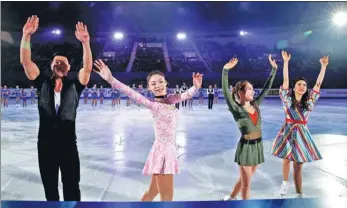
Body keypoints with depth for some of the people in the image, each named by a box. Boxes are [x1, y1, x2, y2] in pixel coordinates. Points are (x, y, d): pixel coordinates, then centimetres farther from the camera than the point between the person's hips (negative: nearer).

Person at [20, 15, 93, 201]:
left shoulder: (74, 85, 1)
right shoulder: (42, 83, 5)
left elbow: (87, 67, -14)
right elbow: (25, 61, -4)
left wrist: (85, 43, -28)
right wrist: (26, 36, -18)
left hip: (68, 144, -2)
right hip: (45, 144, 2)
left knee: (72, 188, 7)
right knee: (49, 187, 16)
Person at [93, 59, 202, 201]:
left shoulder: (171, 100, 4)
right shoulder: (153, 104, -12)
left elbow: (188, 94, -10)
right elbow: (131, 93, -25)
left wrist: (196, 86, -33)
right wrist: (110, 79, -37)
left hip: (169, 149, 7)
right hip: (162, 151, -7)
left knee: (153, 192, 21)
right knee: (167, 197, -1)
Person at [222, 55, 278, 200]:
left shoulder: (255, 105, 4)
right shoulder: (236, 109, -13)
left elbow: (267, 88, 10)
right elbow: (226, 92, -27)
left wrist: (274, 69, 11)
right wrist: (225, 70, -36)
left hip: (258, 145, 7)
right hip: (245, 146, -7)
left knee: (245, 179, 20)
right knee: (246, 182, 6)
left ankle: (230, 198, 39)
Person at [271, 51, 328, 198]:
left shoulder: (309, 100, 6)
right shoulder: (287, 99, -1)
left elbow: (318, 83, 4)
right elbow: (285, 80, -7)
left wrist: (324, 66, 2)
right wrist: (286, 62, -10)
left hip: (302, 133, 1)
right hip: (288, 132, -1)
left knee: (298, 166, 3)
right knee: (286, 160, 12)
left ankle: (299, 195, 9)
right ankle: (285, 183, 37)